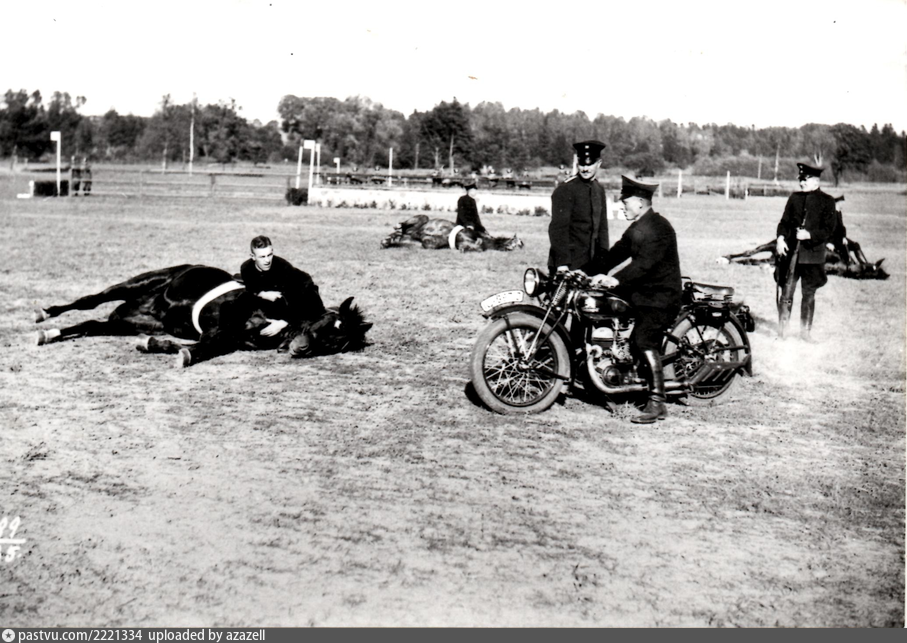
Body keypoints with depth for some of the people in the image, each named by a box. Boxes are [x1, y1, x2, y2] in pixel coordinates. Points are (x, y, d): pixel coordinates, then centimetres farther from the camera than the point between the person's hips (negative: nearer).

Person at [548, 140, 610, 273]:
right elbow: (558, 228, -14)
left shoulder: (599, 189, 11)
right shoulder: (565, 190, -10)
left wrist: (603, 254, 8)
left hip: (590, 262, 6)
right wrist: (562, 263, -19)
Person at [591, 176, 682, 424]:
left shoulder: (659, 228, -16)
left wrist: (617, 280, -34)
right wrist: (594, 273, 7)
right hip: (643, 293, 10)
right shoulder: (636, 228, 16)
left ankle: (656, 401, -22)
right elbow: (618, 252, 16)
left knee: (644, 341, -21)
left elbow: (645, 263, -27)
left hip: (661, 295, -10)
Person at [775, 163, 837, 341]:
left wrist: (809, 235, -18)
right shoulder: (794, 198, 10)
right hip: (790, 252, 2)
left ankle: (805, 331, 18)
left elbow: (829, 229, -4)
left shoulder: (827, 201, 0)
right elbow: (784, 221, 12)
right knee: (786, 292, 2)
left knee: (809, 295, 6)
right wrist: (780, 238, -6)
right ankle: (781, 331, 11)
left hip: (813, 254, -2)